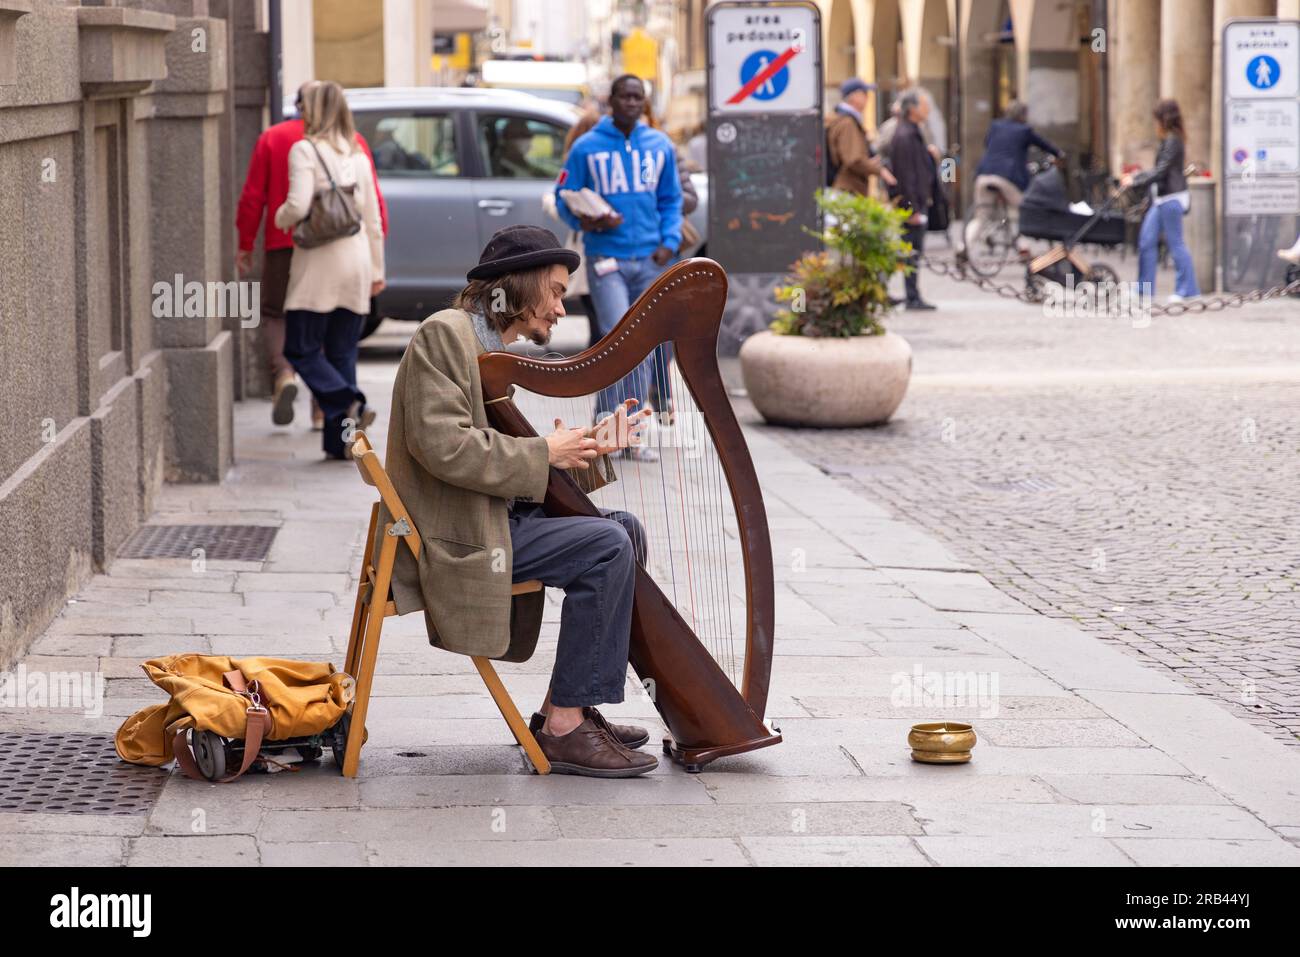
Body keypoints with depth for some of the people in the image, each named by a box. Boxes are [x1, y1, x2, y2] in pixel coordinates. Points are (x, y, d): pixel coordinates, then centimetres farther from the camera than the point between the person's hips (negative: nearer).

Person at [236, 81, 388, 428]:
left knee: (274, 314, 11)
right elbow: (372, 200, 0)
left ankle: (283, 373, -17)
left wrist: (245, 244, 6)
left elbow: (253, 196, 0)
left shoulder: (272, 138, 2)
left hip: (283, 245, -1)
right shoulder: (351, 142, 3)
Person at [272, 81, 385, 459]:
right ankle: (340, 441, 7)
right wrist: (377, 269, 20)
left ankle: (349, 406, -20)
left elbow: (298, 206, -18)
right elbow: (373, 218, 14)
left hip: (319, 262, -6)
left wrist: (281, 218, 4)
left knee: (301, 348, 1)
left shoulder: (305, 151, -6)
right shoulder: (357, 155, 12)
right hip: (356, 259, 6)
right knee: (342, 352, 10)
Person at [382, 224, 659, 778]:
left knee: (624, 529, 11)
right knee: (607, 547, -20)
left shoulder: (497, 352, 20)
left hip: (496, 518, 10)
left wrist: (591, 446, 4)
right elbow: (442, 445, -23)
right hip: (455, 536, -10)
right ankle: (564, 729, -17)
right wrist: (544, 452, -15)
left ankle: (568, 707, 10)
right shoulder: (445, 334, -11)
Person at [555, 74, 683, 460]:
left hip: (650, 259, 4)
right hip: (606, 258, -4)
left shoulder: (660, 146, 9)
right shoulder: (587, 147, -1)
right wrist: (586, 221, -16)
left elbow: (671, 200, 16)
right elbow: (564, 199, 3)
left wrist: (669, 241, 0)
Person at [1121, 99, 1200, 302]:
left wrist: (1134, 182, -15)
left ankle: (1186, 289, 0)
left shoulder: (1173, 141, -14)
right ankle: (1145, 288, 11)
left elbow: (1161, 171, -19)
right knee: (1146, 240, 8)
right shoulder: (1168, 141, 16)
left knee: (1175, 243, -5)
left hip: (1172, 198, -10)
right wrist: (1134, 176, 20)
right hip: (1161, 199, 10)